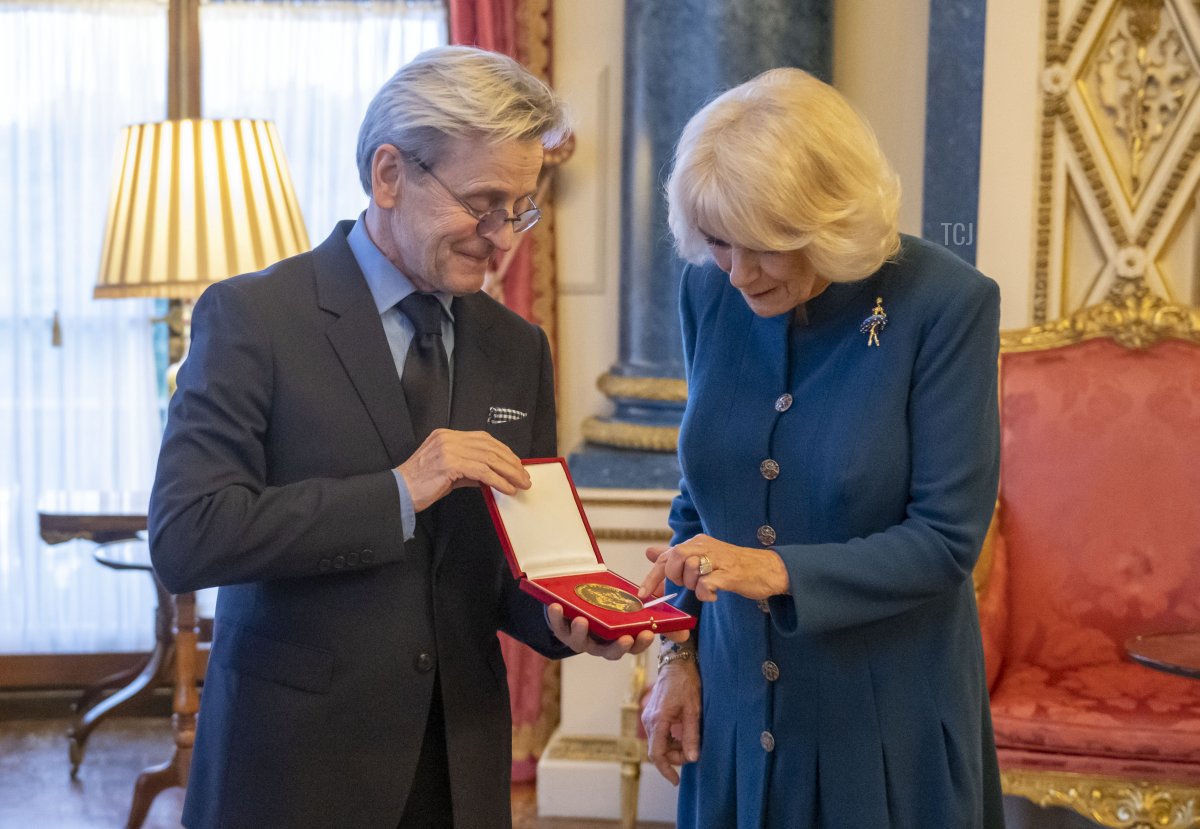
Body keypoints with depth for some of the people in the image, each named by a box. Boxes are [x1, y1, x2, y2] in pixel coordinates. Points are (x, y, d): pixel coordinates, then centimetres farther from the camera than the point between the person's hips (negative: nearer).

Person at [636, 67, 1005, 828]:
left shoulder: (948, 303, -17)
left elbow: (946, 538, -17)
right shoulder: (710, 292, -4)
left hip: (887, 724, -3)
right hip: (736, 702, 4)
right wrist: (679, 652, 3)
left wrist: (775, 570, -27)